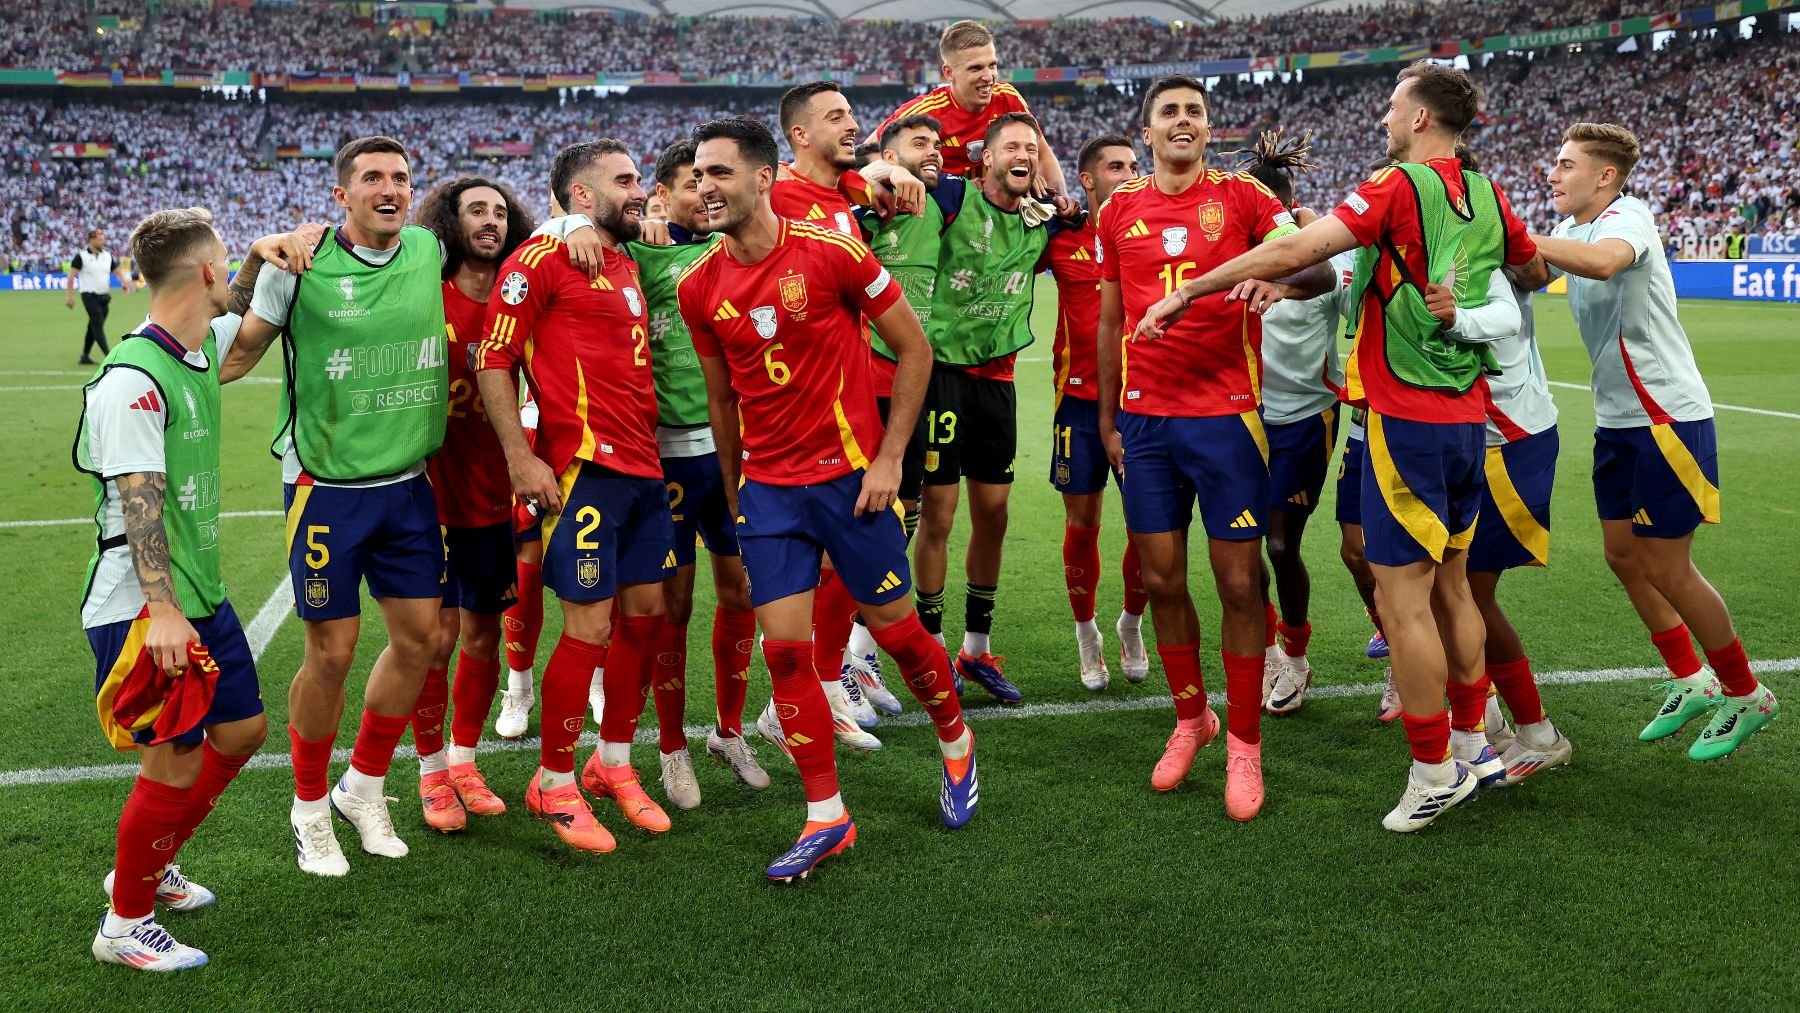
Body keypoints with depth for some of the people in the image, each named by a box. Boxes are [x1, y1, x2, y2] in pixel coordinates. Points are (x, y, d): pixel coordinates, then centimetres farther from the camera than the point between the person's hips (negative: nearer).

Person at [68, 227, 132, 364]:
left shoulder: (108, 255, 10)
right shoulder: (81, 256, -7)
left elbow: (117, 271, 6)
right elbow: (71, 276, -8)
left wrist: (124, 282, -16)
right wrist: (70, 296, -13)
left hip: (104, 297, 6)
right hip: (89, 296, -6)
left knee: (94, 327, 12)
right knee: (98, 326, -12)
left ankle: (85, 357, 21)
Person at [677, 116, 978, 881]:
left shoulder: (831, 252, -12)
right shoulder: (699, 288, 2)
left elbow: (914, 349, -5)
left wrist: (890, 457, -9)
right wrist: (734, 493, 14)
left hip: (849, 475, -3)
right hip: (767, 488, 4)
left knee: (896, 629, 8)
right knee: (784, 651, -2)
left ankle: (956, 745, 37)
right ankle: (826, 818, 12)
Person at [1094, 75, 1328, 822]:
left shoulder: (1243, 197, 2)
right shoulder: (1119, 211, 10)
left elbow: (1317, 269, -6)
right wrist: (1108, 421, 12)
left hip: (1226, 415, -3)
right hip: (1145, 418, 3)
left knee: (1238, 583, 0)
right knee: (1161, 579, 7)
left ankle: (1244, 744, 13)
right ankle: (1190, 718, 27)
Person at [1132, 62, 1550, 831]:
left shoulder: (1400, 187, -12)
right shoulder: (1487, 197, 9)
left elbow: (1296, 251, -20)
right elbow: (1535, 272, 25)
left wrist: (1188, 290, -16)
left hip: (1408, 419, -8)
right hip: (1466, 415, 8)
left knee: (1402, 599, -2)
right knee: (1450, 587, 18)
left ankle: (1434, 771, 6)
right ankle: (1474, 744, 28)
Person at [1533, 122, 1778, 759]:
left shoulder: (1628, 216, -17)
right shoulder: (1573, 233, 10)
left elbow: (1602, 261, -41)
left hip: (1670, 419, -8)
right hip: (1617, 420, 8)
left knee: (1666, 569, -2)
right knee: (1623, 556, 12)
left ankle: (1746, 695, 17)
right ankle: (1691, 683, 28)